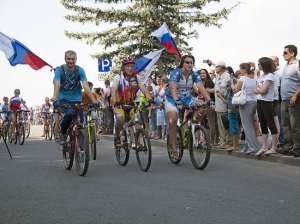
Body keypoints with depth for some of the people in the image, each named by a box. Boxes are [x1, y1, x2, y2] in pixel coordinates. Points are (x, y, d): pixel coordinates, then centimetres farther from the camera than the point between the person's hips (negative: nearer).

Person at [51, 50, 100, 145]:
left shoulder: (80, 70, -10)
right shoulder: (59, 70, -13)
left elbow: (86, 87, -19)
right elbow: (57, 86, -26)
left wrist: (94, 101, -31)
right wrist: (55, 100, -43)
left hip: (77, 100, 2)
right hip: (64, 99, -2)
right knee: (70, 113, -32)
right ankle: (62, 134, -8)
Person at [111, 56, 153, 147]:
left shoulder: (136, 77, -6)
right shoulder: (118, 77, -15)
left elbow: (143, 89, -17)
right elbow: (113, 90, -26)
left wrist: (150, 99, -35)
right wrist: (115, 102, -45)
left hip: (131, 103, 3)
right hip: (119, 103, -3)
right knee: (121, 120, -26)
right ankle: (116, 137, 1)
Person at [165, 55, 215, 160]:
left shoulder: (194, 75, -6)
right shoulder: (175, 73, -18)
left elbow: (201, 88, -18)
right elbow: (173, 88, -32)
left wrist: (210, 100, -33)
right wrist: (177, 102, -49)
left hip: (186, 98, 4)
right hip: (172, 99, -4)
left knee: (202, 106, -22)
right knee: (172, 122, -22)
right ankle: (174, 150, -13)